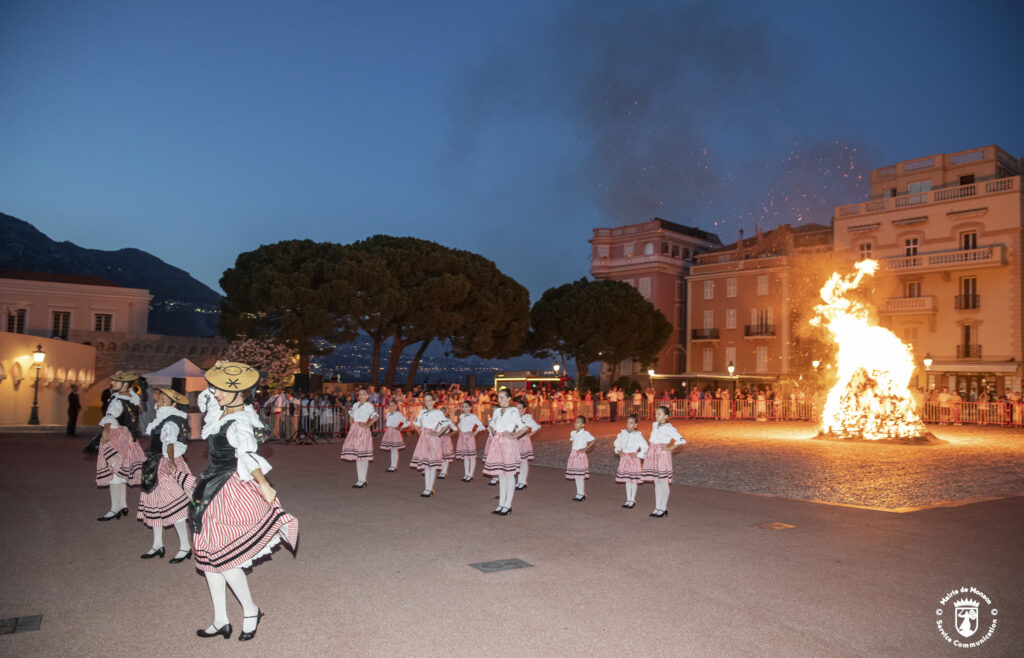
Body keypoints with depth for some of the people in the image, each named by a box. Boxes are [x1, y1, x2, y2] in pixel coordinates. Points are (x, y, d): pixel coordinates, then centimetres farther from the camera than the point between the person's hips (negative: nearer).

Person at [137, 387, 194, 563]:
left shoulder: (171, 421, -16)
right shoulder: (162, 418, 13)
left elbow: (170, 442, -33)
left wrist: (170, 461, -46)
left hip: (167, 464, -10)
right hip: (156, 465, 10)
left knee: (172, 505, -11)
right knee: (154, 503, 15)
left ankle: (185, 547, -5)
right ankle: (157, 545, 28)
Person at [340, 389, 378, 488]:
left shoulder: (369, 406, -4)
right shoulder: (355, 405, 14)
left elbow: (375, 417, -17)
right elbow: (352, 416, 26)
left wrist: (367, 425, -19)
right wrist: (352, 426, 12)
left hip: (363, 431, -7)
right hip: (354, 430, 7)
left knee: (363, 456, -6)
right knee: (357, 456, 8)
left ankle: (362, 480, -1)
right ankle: (359, 479, 16)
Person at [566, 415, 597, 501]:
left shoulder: (585, 433, -10)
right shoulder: (573, 433, 10)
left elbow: (593, 440, -18)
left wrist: (585, 449, -16)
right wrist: (571, 449, 12)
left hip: (581, 455, -7)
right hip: (573, 455, 7)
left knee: (580, 475, -6)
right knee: (575, 476, 10)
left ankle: (581, 494, 4)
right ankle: (579, 493, 19)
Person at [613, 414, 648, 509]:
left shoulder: (637, 435, -13)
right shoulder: (623, 434, 4)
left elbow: (645, 447, -15)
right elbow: (616, 443, 19)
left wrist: (638, 455, -13)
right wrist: (618, 451, 5)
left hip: (633, 459, -5)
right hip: (624, 458, 5)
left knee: (633, 480, 3)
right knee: (627, 480, 12)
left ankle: (633, 500, 14)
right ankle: (628, 500, 21)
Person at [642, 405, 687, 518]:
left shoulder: (669, 428, -11)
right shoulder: (654, 425, 10)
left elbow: (682, 441, -16)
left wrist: (669, 448, -12)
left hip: (663, 455, -7)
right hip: (653, 455, 7)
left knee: (663, 482, 1)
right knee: (656, 482, 11)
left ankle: (663, 509, 9)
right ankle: (657, 507, 17)